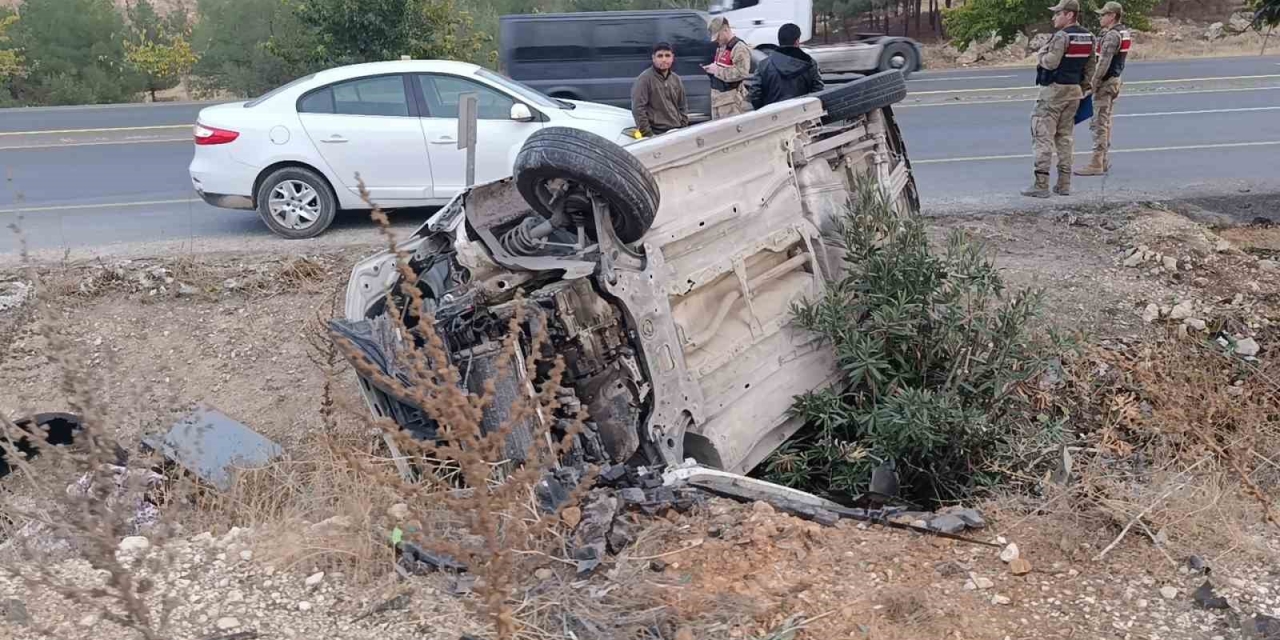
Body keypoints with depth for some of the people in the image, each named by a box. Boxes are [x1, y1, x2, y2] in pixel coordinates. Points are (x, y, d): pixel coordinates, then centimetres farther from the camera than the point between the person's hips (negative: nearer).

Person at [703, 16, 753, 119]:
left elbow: (741, 73, -26)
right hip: (717, 96, 10)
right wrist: (711, 69, 9)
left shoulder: (739, 48, -14)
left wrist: (717, 71, -21)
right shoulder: (721, 47, 16)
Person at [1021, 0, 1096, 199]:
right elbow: (1091, 65, 13)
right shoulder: (1088, 37, 9)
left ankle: (1041, 185, -9)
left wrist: (1041, 54, -3)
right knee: (1065, 136, 14)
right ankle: (1064, 184, 14)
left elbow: (1051, 62, -24)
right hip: (1074, 90, 8)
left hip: (1054, 90, -8)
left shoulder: (1062, 36, -16)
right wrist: (1083, 88, 21)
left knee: (1043, 135, -5)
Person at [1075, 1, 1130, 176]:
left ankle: (1096, 164, -8)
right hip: (1115, 80, 10)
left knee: (1099, 123, -8)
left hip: (1105, 82, -10)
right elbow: (1115, 59, 13)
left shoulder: (1112, 35, -18)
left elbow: (1104, 62, -23)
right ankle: (1104, 160, 21)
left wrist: (1094, 83, -19)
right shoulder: (1125, 33, 12)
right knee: (1105, 122, 15)